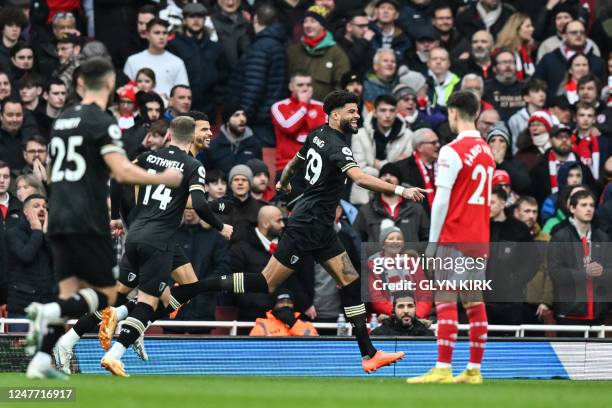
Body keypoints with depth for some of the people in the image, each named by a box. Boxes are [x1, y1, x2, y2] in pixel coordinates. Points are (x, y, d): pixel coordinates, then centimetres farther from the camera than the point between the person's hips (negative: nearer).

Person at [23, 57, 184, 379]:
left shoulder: (63, 120, 15)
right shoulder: (101, 122, -8)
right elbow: (122, 172, -18)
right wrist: (163, 178, -5)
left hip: (59, 220, 7)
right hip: (87, 223, -7)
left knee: (70, 297, 7)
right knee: (105, 296, 0)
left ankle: (40, 361, -7)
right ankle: (48, 312, -23)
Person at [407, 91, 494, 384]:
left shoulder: (453, 151, -11)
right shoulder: (487, 151, 12)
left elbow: (442, 200, -13)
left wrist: (433, 240, -8)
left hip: (454, 238, -7)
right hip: (480, 238, 7)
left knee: (446, 302, -7)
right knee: (475, 303, 8)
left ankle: (443, 369, -12)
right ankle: (474, 370, 9)